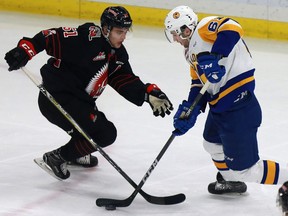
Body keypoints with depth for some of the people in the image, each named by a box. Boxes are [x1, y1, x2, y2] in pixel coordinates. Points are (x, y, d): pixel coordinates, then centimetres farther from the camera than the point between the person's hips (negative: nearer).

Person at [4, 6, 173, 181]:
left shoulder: (118, 54, 9)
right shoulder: (88, 37, -19)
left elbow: (127, 82, 7)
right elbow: (53, 37, -24)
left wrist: (150, 94, -8)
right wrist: (26, 49, -37)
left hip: (80, 100, 10)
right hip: (56, 98, -10)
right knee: (104, 134, -12)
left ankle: (76, 154, 42)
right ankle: (58, 157, -2)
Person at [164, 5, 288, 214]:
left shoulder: (205, 28, -13)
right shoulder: (193, 50, 18)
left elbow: (232, 28, -32)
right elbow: (199, 85, 17)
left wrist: (214, 57, -39)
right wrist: (189, 111, 5)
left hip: (238, 108, -11)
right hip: (220, 107, 12)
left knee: (245, 169, -9)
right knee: (212, 142, 34)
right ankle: (231, 180, 55)